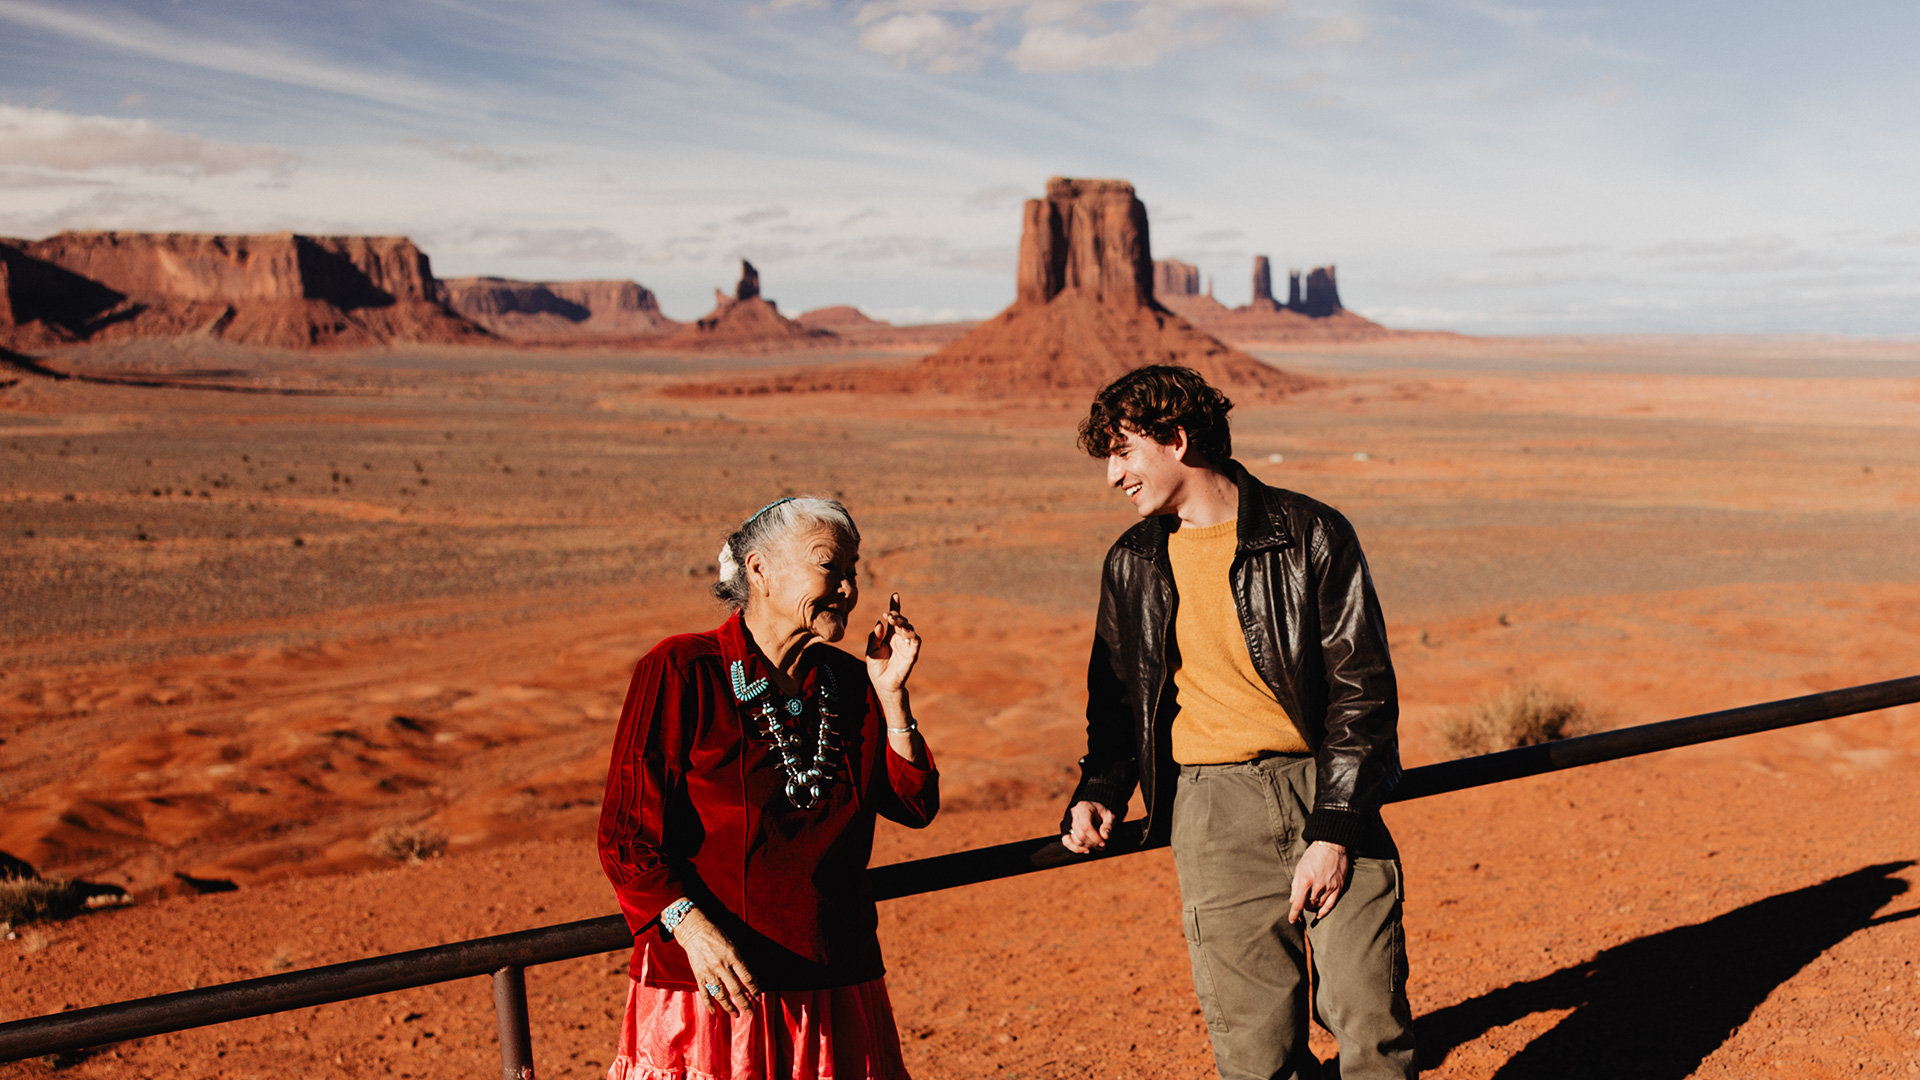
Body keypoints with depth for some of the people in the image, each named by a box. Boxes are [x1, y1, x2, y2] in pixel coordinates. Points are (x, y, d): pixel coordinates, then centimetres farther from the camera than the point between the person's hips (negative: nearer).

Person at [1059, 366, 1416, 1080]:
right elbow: (1117, 699, 21)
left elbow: (1364, 692, -4)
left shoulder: (1312, 534, -3)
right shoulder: (1133, 563, 10)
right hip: (1215, 810, 2)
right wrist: (1099, 790, 3)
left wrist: (1333, 832, -10)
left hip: (1329, 790, -2)